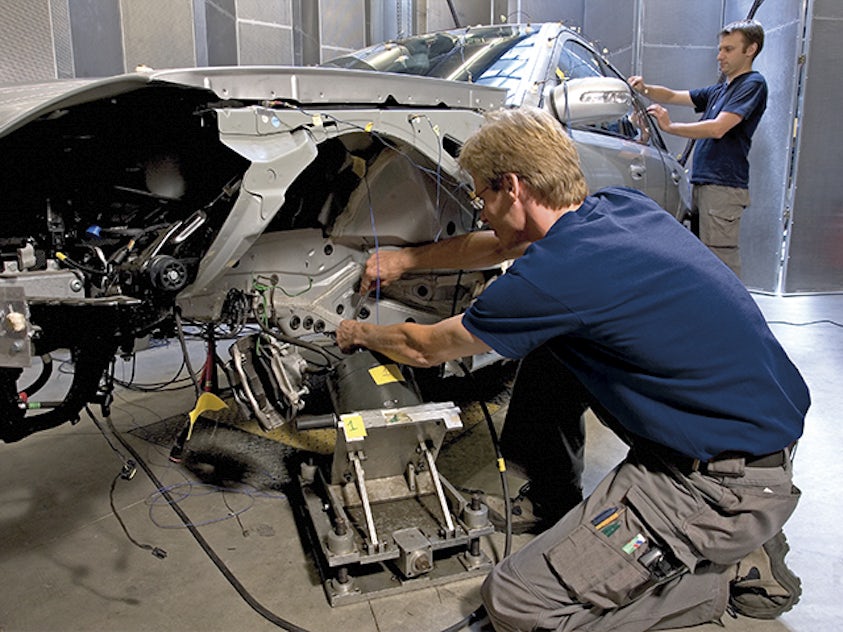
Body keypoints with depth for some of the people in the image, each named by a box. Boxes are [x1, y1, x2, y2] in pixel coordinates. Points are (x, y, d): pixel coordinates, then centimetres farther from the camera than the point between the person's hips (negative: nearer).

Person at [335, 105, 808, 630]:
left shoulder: (555, 274, -23)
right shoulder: (624, 206, 3)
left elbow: (425, 349, -6)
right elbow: (506, 245, 20)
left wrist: (361, 333, 15)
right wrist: (407, 259, 27)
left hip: (729, 484, -9)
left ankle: (734, 567, 3)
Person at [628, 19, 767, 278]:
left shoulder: (753, 84, -4)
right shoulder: (720, 89, 24)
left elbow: (718, 129, -16)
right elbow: (674, 96, 25)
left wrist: (670, 126, -13)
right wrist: (645, 89, 6)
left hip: (723, 187, -9)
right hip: (703, 184, 9)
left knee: (721, 262, -12)